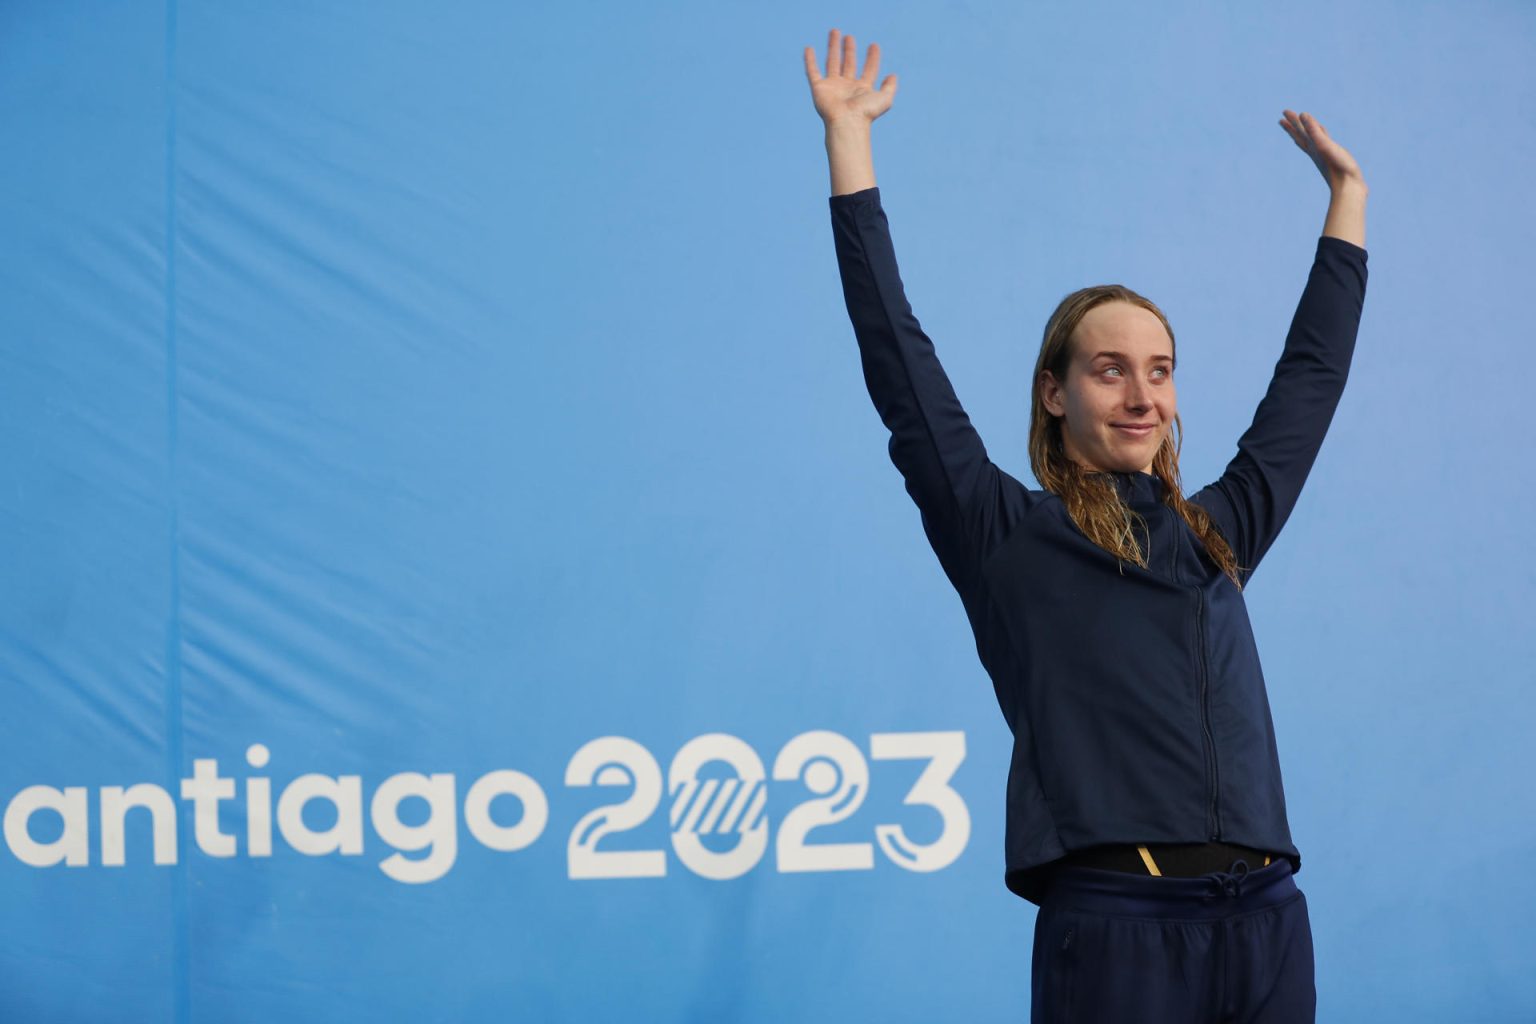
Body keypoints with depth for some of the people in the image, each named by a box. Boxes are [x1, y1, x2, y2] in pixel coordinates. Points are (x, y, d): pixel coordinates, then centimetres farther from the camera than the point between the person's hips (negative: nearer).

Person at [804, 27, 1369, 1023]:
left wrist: (1348, 190, 34)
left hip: (1267, 923, 5)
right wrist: (849, 138, 5)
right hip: (1114, 927, -4)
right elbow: (901, 360, 3)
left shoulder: (1219, 534, 17)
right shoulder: (1008, 538, 5)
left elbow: (1312, 375, 28)